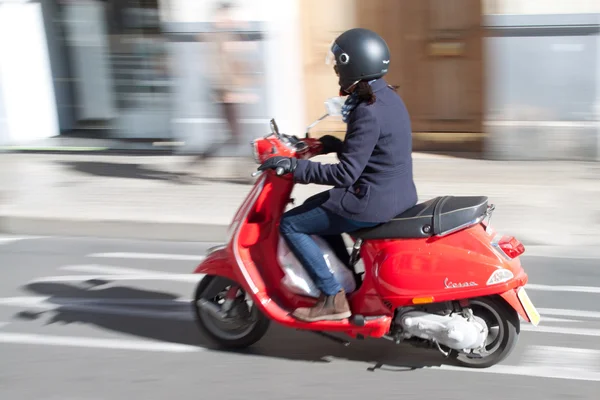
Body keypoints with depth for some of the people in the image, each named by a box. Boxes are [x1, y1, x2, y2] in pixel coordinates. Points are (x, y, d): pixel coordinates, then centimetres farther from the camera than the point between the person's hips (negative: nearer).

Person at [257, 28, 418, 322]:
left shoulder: (367, 113, -23)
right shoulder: (388, 97, 7)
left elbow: (345, 174, -25)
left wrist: (293, 166, -22)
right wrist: (334, 144, 14)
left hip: (373, 201, -10)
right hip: (398, 193, 10)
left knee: (290, 225, -1)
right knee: (314, 206, 26)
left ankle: (334, 299, 0)